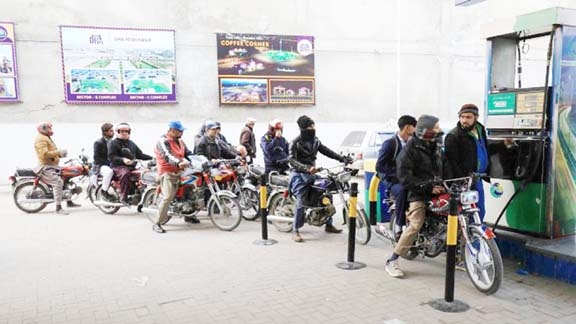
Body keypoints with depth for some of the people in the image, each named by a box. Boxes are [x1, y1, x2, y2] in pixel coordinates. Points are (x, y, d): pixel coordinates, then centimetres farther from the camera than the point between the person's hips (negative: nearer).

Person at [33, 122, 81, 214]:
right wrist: (58, 152, -24)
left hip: (53, 165, 11)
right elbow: (44, 154, -26)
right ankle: (58, 208, -28)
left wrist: (60, 154, 7)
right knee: (58, 182, -26)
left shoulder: (47, 138, 21)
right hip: (46, 167, -11)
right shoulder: (41, 139, -13)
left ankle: (69, 202, 20)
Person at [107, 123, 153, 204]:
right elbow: (111, 157, -9)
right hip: (118, 166, -6)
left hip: (132, 167, 7)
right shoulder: (113, 143, 4)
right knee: (125, 173, -38)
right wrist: (123, 160, -26)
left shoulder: (131, 143, 25)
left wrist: (152, 158, 12)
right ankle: (123, 197, -36)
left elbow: (140, 155, 25)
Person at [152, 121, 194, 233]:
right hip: (167, 172, -8)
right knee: (168, 197, -21)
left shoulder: (180, 141, 16)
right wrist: (179, 163, -45)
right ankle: (157, 223, -13)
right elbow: (167, 156, -27)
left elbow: (188, 153, 15)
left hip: (179, 171, 8)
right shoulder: (163, 141, -11)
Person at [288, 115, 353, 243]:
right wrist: (307, 168, -35)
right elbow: (292, 160, -21)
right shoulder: (296, 142, -12)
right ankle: (295, 231, -8)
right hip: (299, 174, -7)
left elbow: (327, 151, 12)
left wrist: (343, 158, 3)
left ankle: (328, 225, 19)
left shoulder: (315, 140, 9)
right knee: (301, 202, -17)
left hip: (311, 174, 7)